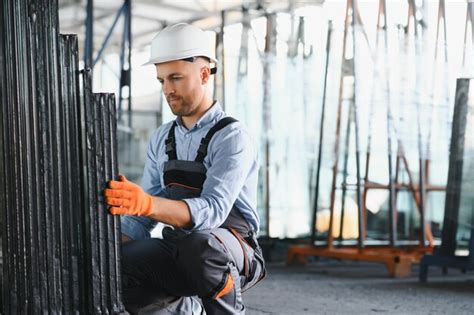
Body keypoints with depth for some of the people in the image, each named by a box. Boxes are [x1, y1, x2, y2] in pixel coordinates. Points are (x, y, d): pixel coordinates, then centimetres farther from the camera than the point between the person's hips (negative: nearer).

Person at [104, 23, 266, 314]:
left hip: (231, 255, -5)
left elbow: (212, 211, -28)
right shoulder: (162, 139, 9)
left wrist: (148, 204, -44)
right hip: (178, 252, 5)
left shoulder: (233, 137, -13)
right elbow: (142, 216, 9)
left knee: (198, 243, -40)